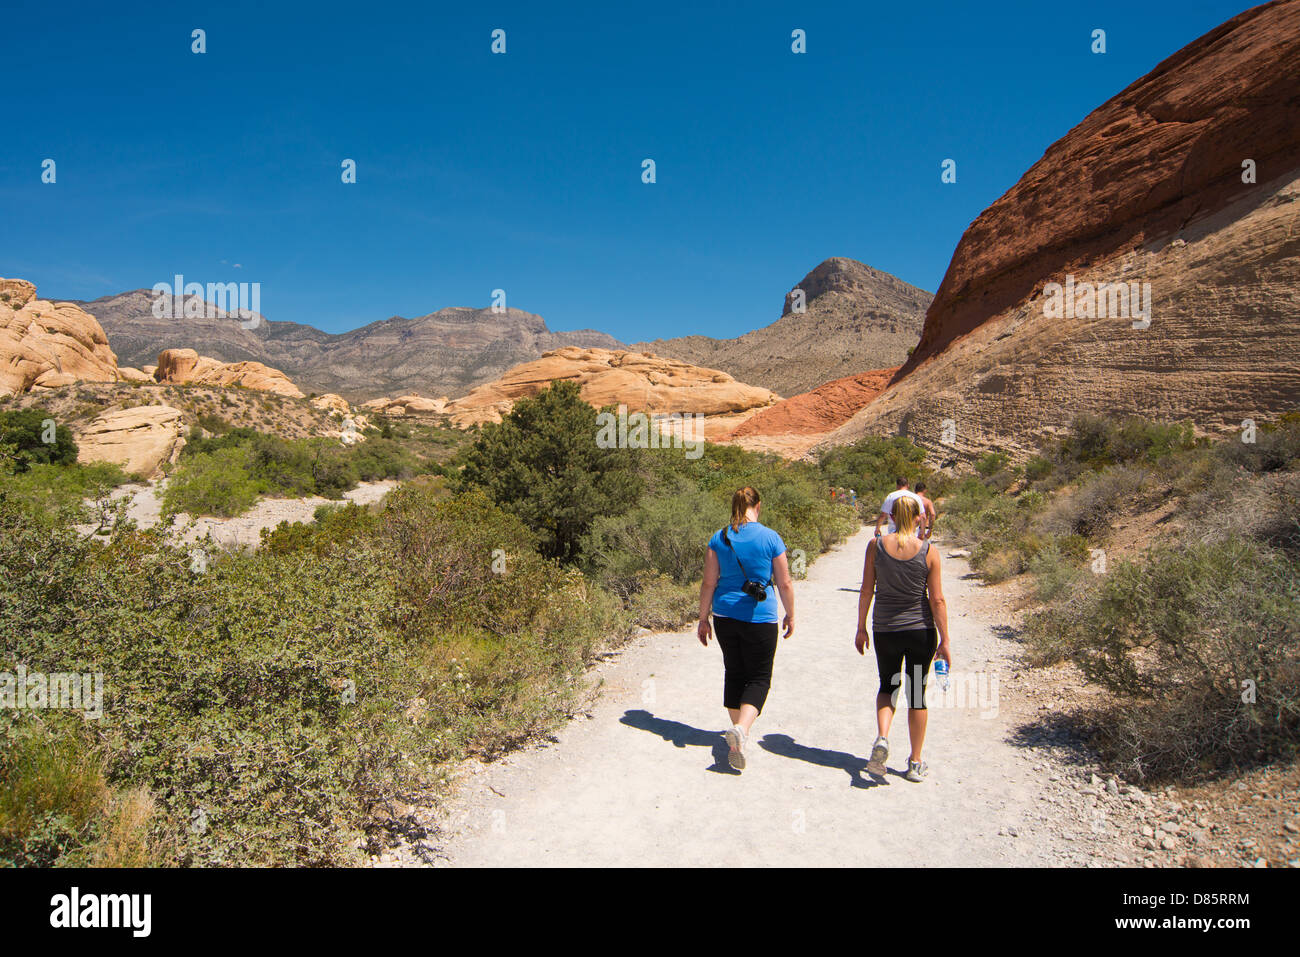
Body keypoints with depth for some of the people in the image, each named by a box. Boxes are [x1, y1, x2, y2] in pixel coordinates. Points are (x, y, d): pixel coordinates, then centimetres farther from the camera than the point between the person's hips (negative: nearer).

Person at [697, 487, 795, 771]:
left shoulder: (719, 539, -1)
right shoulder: (771, 538, -7)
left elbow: (709, 582, 0)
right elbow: (784, 583, -3)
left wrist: (703, 618, 9)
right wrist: (790, 615, 11)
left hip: (725, 617, 3)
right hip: (760, 619, -3)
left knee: (734, 673, 18)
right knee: (759, 677, 5)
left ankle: (739, 730, 27)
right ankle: (742, 728, -16)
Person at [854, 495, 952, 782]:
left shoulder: (876, 545, -7)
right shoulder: (929, 551, -9)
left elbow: (866, 591, -3)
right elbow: (937, 600, -7)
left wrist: (861, 628, 7)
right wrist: (944, 640, 0)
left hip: (885, 630, 1)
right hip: (921, 630, -1)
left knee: (888, 686, 21)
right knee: (917, 694, 12)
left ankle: (882, 738, -4)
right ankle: (915, 763, 21)